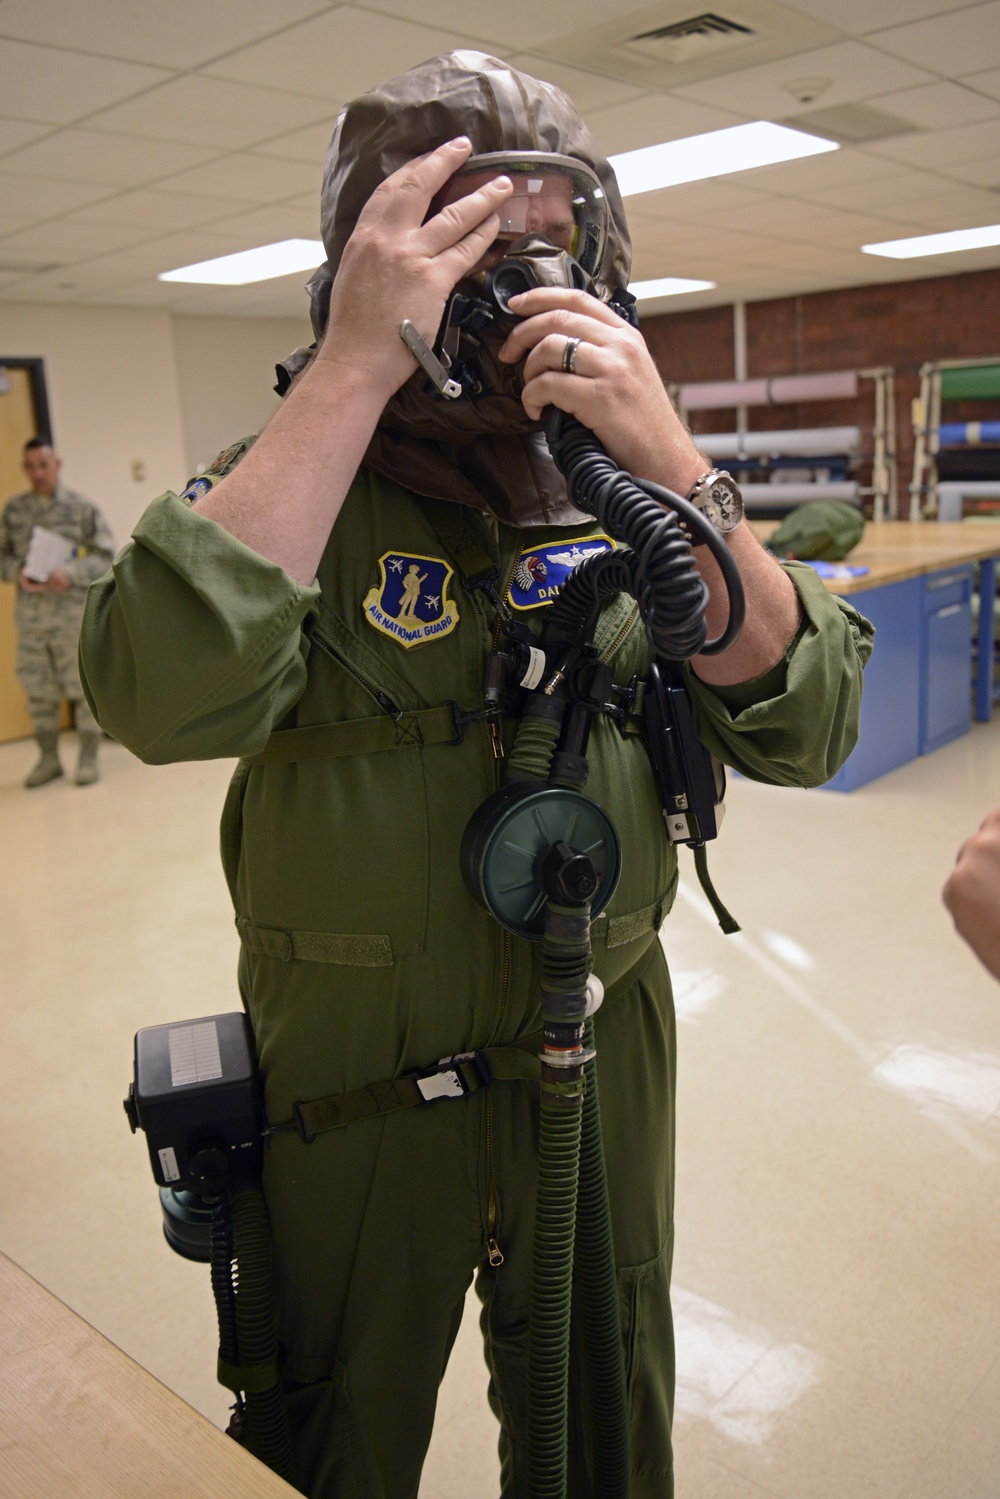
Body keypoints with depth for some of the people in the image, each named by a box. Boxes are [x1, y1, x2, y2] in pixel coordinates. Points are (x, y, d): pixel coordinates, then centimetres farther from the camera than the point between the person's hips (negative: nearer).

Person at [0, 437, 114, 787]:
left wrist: (70, 573, -17)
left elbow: (106, 556, -3)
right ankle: (49, 758, 23)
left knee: (83, 684, 2)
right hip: (30, 612, 3)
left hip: (74, 610, -3)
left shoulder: (82, 507, -1)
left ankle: (88, 758, 14)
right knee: (38, 689, 9)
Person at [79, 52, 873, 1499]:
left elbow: (804, 725, -14)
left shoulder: (629, 487, -4)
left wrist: (667, 465, -27)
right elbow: (170, 697, -32)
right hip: (354, 1088, -2)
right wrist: (357, 366, -31)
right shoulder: (298, 480, -11)